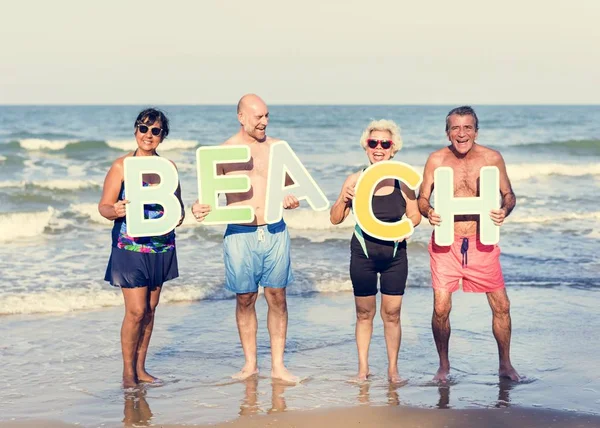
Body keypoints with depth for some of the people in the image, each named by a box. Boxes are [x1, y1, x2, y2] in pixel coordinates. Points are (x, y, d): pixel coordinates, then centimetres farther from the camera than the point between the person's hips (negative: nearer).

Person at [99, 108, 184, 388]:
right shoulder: (121, 166, -6)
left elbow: (178, 202, 14)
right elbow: (104, 206, -6)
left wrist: (179, 216, -8)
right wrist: (115, 211, -28)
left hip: (161, 247, 5)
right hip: (130, 247, -4)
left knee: (150, 309, 10)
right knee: (136, 310, -8)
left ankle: (140, 367, 20)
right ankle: (128, 372, 5)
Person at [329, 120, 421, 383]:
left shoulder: (402, 181, -1)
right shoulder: (355, 181, -2)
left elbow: (415, 214, 8)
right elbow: (335, 219, 1)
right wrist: (344, 200, -18)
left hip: (395, 255, 0)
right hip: (363, 254, 0)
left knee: (392, 313, 3)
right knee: (364, 314, 7)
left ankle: (393, 368, 15)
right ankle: (363, 367, 18)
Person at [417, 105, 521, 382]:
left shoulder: (492, 158, -2)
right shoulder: (436, 160, -3)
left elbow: (509, 194, 7)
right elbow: (422, 198, 4)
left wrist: (505, 210, -15)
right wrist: (428, 212, -19)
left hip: (482, 241, 1)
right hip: (445, 242, -1)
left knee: (501, 305, 3)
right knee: (441, 308, -6)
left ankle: (505, 364, 23)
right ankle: (444, 364, 16)